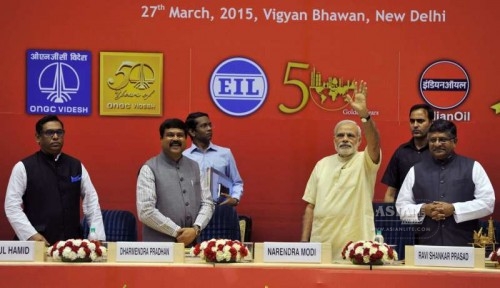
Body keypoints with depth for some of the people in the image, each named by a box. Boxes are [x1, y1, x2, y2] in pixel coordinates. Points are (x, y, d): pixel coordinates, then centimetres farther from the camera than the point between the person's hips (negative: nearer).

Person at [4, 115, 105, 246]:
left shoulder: (77, 166, 9)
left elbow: (91, 202, 10)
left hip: (72, 241, 3)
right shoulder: (23, 168, 0)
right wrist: (31, 235, -14)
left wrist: (98, 238, 0)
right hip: (38, 243, -2)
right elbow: (12, 206, -3)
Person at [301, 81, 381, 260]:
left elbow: (374, 143, -23)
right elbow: (310, 206, 11)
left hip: (356, 249, -3)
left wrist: (364, 114, -39)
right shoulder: (322, 165, 10)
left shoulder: (365, 162, 0)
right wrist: (304, 241, 5)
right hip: (321, 246, 3)